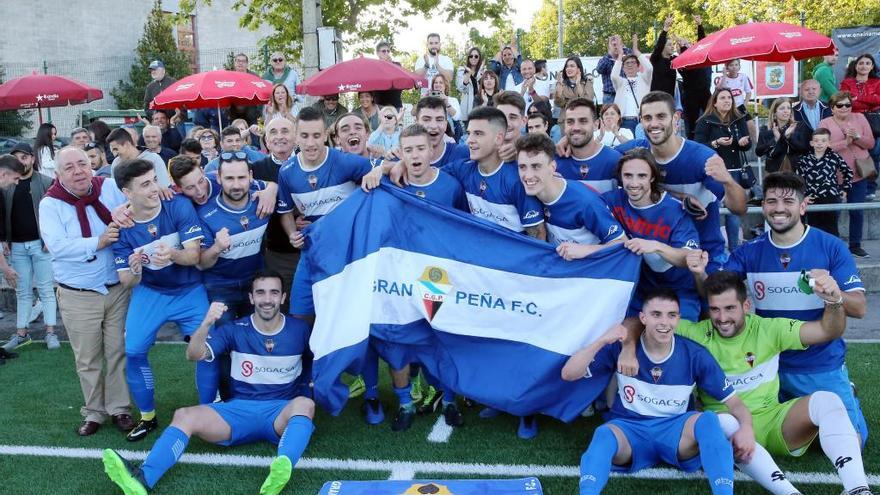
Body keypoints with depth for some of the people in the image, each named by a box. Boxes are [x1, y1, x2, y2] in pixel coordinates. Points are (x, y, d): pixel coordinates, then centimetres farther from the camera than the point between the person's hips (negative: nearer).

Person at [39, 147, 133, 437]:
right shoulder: (50, 204, -9)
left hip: (117, 288, 1)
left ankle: (120, 409, 25)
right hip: (77, 296, -1)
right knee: (87, 359, 10)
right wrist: (98, 243, -28)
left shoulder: (110, 189, -3)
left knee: (118, 352, 10)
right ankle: (93, 413, 26)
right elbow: (57, 247, -20)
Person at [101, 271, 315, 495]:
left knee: (305, 403, -37)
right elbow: (194, 355, -12)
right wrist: (207, 323, -30)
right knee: (184, 415, -21)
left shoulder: (299, 330, 2)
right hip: (240, 409, 2)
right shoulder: (235, 330, 2)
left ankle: (279, 475, -61)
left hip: (283, 412, -2)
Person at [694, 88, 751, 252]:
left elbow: (748, 145, 9)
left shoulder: (739, 120, 8)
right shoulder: (705, 122, -4)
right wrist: (716, 143, -22)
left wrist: (744, 142, -13)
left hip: (735, 171, 4)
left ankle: (734, 248, 19)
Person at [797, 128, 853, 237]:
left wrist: (844, 189, 8)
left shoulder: (834, 157, 0)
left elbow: (848, 172, 11)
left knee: (831, 231, 5)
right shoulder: (804, 160, 1)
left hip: (832, 199, -1)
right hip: (812, 201, 1)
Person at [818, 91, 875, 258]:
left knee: (857, 211, 9)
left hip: (858, 174, 3)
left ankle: (855, 245, 22)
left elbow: (870, 143, 3)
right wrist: (845, 142, -20)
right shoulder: (825, 123, -3)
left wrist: (857, 137, -14)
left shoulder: (860, 118, 7)